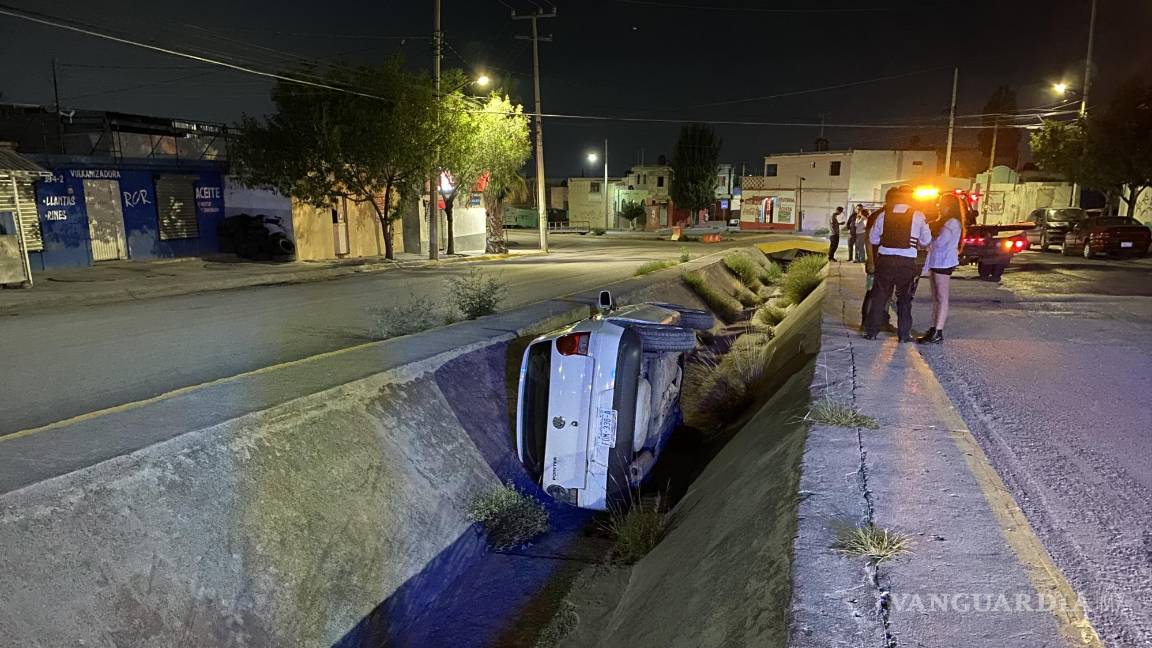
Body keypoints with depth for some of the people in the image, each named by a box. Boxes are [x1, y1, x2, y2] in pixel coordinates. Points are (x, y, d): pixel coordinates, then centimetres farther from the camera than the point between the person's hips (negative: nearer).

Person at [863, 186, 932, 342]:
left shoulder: (884, 215, 0)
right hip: (907, 261, -1)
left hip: (885, 259, 1)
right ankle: (904, 334, 14)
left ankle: (872, 331, 11)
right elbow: (926, 241, 2)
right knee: (904, 298, 11)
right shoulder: (918, 216, -5)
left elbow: (873, 239, 7)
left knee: (879, 295, 9)